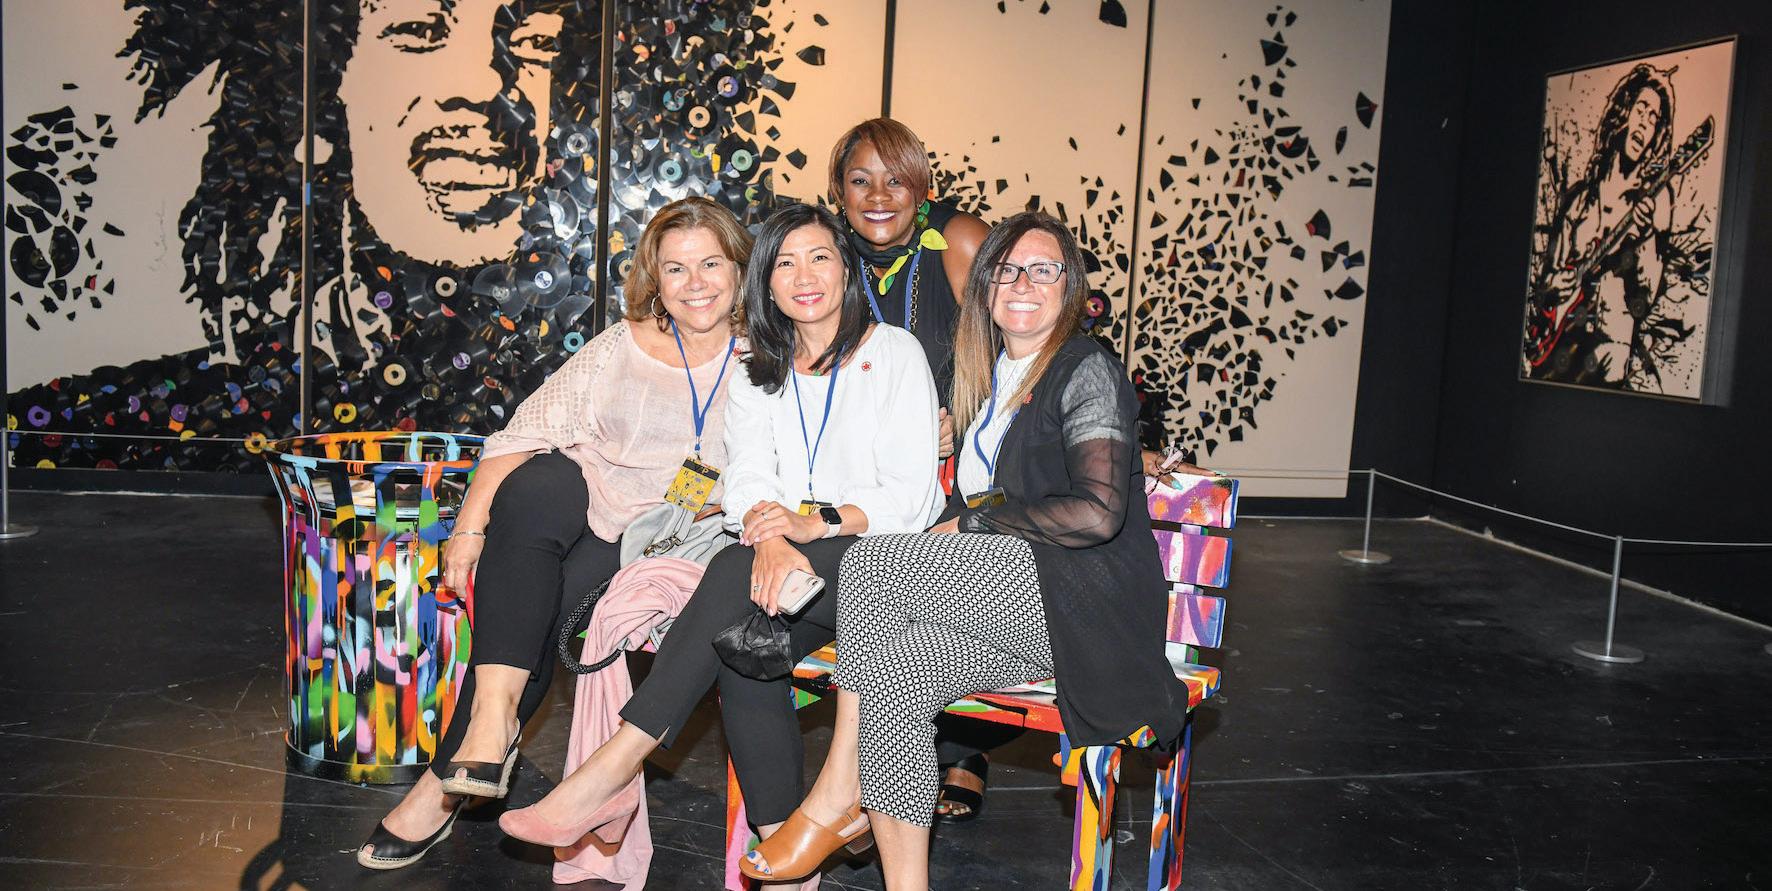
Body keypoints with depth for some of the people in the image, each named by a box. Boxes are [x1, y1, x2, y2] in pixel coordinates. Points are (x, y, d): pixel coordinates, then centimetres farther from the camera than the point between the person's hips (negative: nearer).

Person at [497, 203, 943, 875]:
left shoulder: (895, 353, 5)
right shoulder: (758, 376, 18)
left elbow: (912, 492, -4)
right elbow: (748, 480, 1)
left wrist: (822, 521, -21)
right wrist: (771, 536, -22)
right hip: (793, 564, 4)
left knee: (736, 570, -30)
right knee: (740, 640, -29)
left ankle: (612, 775, -31)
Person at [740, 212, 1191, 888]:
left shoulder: (1088, 371, -5)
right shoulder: (988, 377, 22)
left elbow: (1097, 513, -18)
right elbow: (969, 498, 24)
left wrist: (976, 518, -8)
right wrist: (948, 527, 1)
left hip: (1084, 606, -8)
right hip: (1007, 608, 8)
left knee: (869, 563, -21)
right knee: (892, 668, -22)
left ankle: (836, 799, -10)